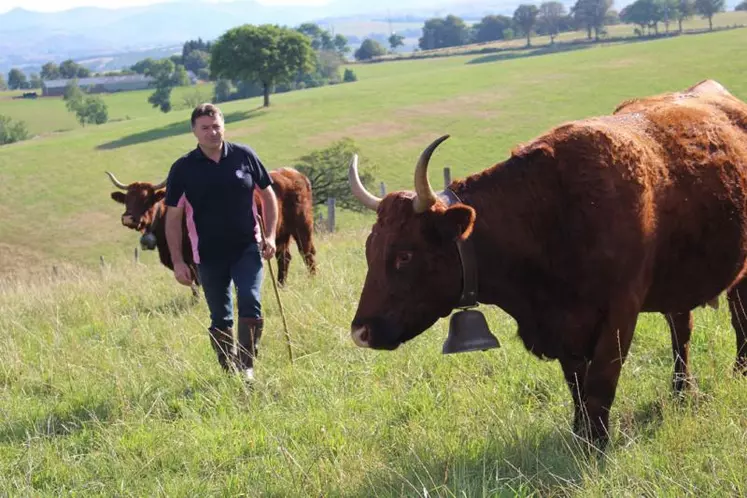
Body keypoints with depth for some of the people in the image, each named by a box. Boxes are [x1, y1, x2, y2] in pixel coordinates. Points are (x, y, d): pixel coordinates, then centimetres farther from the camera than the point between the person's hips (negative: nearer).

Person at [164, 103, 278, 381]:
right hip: (209, 256, 0)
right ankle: (229, 372, 20)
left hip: (248, 248, 0)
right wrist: (177, 262, -5)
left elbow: (267, 194, 10)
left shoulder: (244, 156, -2)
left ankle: (246, 367, -7)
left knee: (250, 303, -17)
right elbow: (173, 218, 0)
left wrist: (270, 235, 1)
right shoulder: (183, 169, -4)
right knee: (220, 319, 8)